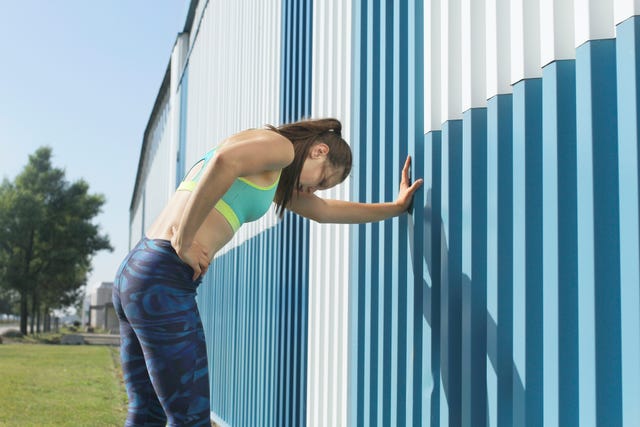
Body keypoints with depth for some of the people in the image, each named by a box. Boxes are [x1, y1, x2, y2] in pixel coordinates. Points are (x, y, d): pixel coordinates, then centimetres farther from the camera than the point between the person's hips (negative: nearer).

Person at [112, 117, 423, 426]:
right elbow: (224, 161, -27)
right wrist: (183, 242, -20)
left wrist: (396, 206, 40)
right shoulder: (280, 145, -4)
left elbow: (325, 212, 36)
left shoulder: (271, 174, 26)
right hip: (164, 282, -10)